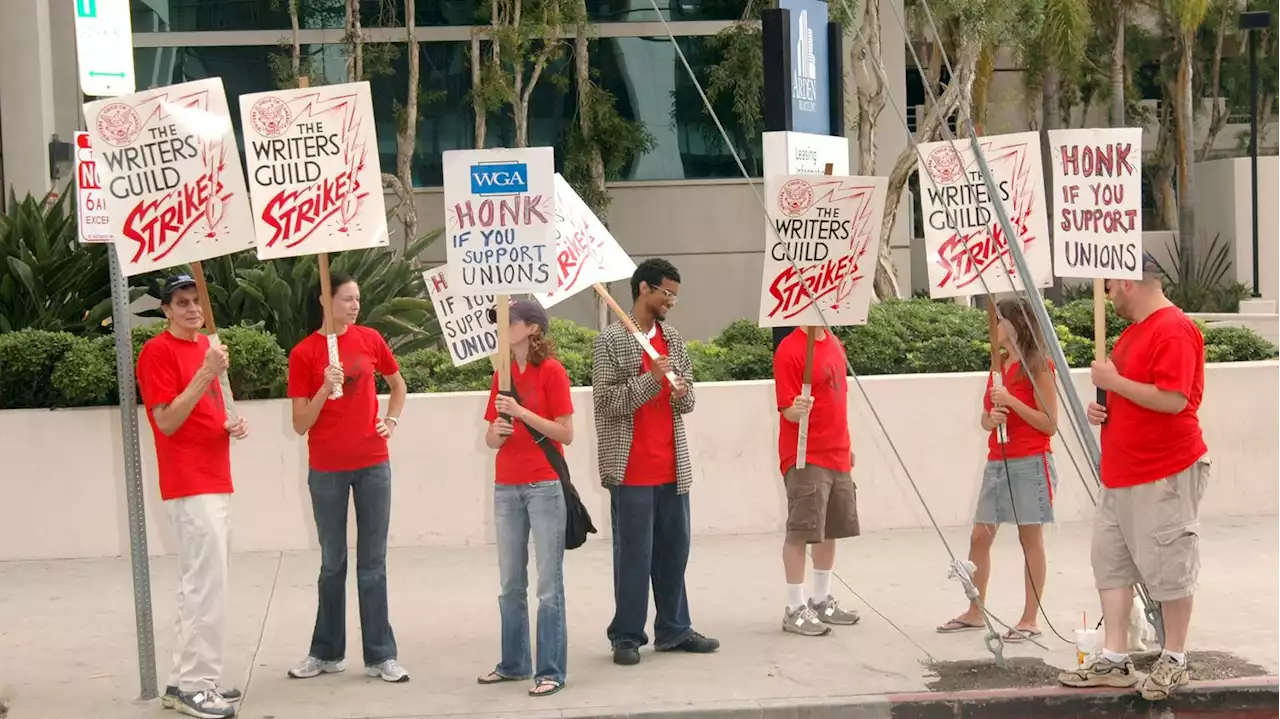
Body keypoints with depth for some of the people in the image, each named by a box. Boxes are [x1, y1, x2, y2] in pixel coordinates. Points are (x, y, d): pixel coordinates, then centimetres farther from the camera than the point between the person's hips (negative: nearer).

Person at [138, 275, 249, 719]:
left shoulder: (206, 347, 16)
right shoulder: (157, 351, -10)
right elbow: (167, 421, -17)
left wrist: (232, 426, 5)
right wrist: (206, 373, -24)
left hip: (216, 482, 9)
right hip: (189, 486, -9)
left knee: (198, 585, 12)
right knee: (207, 585, -9)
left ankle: (186, 682, 18)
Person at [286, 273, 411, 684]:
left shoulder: (370, 340, 2)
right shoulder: (304, 353, -6)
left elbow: (398, 385, 21)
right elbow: (300, 425, -6)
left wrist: (392, 420, 4)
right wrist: (325, 389, -20)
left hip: (372, 465, 2)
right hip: (326, 471, -2)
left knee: (372, 563, 4)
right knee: (333, 564, 8)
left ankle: (380, 656, 9)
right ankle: (327, 652, 20)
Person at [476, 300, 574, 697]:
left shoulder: (552, 371, -6)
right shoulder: (503, 373, 10)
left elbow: (566, 434, -10)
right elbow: (491, 438, 13)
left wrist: (522, 412, -18)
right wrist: (497, 433, -10)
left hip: (545, 485, -6)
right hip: (506, 486, 6)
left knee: (549, 583, -2)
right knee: (510, 584, 12)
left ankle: (551, 670, 1)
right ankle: (514, 663, 23)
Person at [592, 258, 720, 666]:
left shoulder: (673, 340, 13)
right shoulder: (611, 340, -6)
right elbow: (607, 401, -12)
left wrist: (682, 394, -6)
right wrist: (651, 380, -21)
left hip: (672, 467, 6)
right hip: (631, 468, -6)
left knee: (674, 549, 11)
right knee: (634, 554, -2)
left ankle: (674, 629, 22)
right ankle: (626, 636, 8)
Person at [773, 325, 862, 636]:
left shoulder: (834, 343, 12)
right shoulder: (789, 350, -14)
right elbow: (787, 410, -16)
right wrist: (798, 410, -38)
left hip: (837, 455, 8)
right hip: (805, 458, -8)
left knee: (832, 529, 14)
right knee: (800, 531, -6)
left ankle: (821, 600, 26)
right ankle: (795, 610, -1)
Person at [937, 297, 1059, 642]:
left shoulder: (1037, 367, -8)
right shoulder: (997, 367, 15)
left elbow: (1049, 423, -11)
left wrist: (1011, 401, -18)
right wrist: (992, 418, -5)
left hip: (1030, 463, -8)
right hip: (997, 462, 8)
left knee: (1030, 539, -2)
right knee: (979, 536, 7)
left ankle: (1030, 619, 4)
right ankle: (975, 612, 17)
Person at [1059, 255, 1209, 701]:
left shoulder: (1174, 330, -15)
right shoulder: (1132, 333, 17)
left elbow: (1173, 399, -25)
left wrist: (1114, 382, -16)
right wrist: (1103, 408, 10)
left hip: (1165, 475, -10)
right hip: (1121, 474, 10)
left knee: (1168, 567, -1)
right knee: (1111, 563, 8)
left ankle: (1174, 663, 10)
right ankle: (1115, 661, 13)